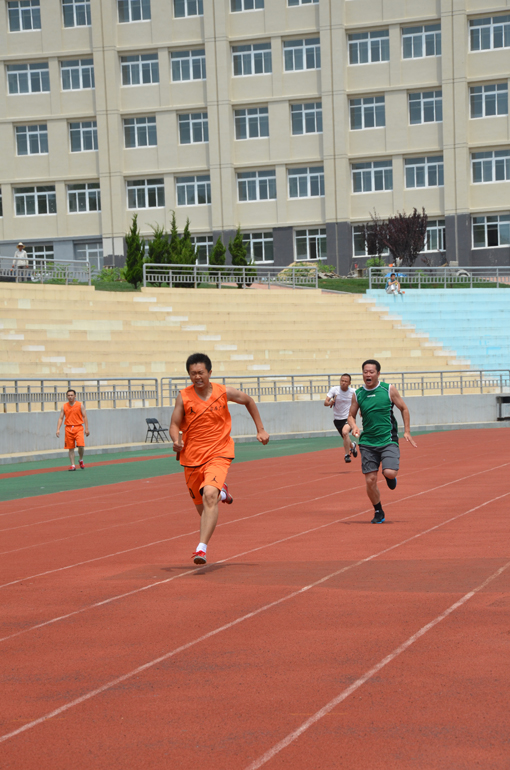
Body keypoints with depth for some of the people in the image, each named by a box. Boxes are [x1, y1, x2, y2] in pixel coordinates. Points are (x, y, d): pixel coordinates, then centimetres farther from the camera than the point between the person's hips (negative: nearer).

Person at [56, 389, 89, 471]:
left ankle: (81, 460, 11)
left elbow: (85, 417, 3)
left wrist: (87, 429, -4)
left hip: (78, 428, -2)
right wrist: (58, 429, -2)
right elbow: (60, 418, 9)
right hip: (68, 429, 2)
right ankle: (72, 465, 6)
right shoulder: (64, 407, 9)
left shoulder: (80, 405, 4)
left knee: (81, 445, -16)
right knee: (71, 448, 1)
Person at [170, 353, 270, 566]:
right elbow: (175, 424, -1)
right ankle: (221, 492, 50)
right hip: (191, 458, 2)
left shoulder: (224, 392, -4)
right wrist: (176, 440, -24)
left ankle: (202, 548, -31)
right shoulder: (183, 397, -5)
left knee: (209, 495, -28)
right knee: (202, 508, 13)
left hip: (218, 454, -2)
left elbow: (248, 400, 14)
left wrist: (260, 430, 14)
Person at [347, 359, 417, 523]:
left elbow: (404, 409, 8)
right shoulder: (358, 394, 3)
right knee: (370, 480, -2)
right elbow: (351, 415, 13)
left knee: (389, 472, -22)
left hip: (388, 440, -2)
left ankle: (390, 476, 18)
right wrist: (353, 426, -9)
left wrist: (407, 431, 3)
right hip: (367, 442, 2)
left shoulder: (389, 390, -2)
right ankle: (378, 512, 20)